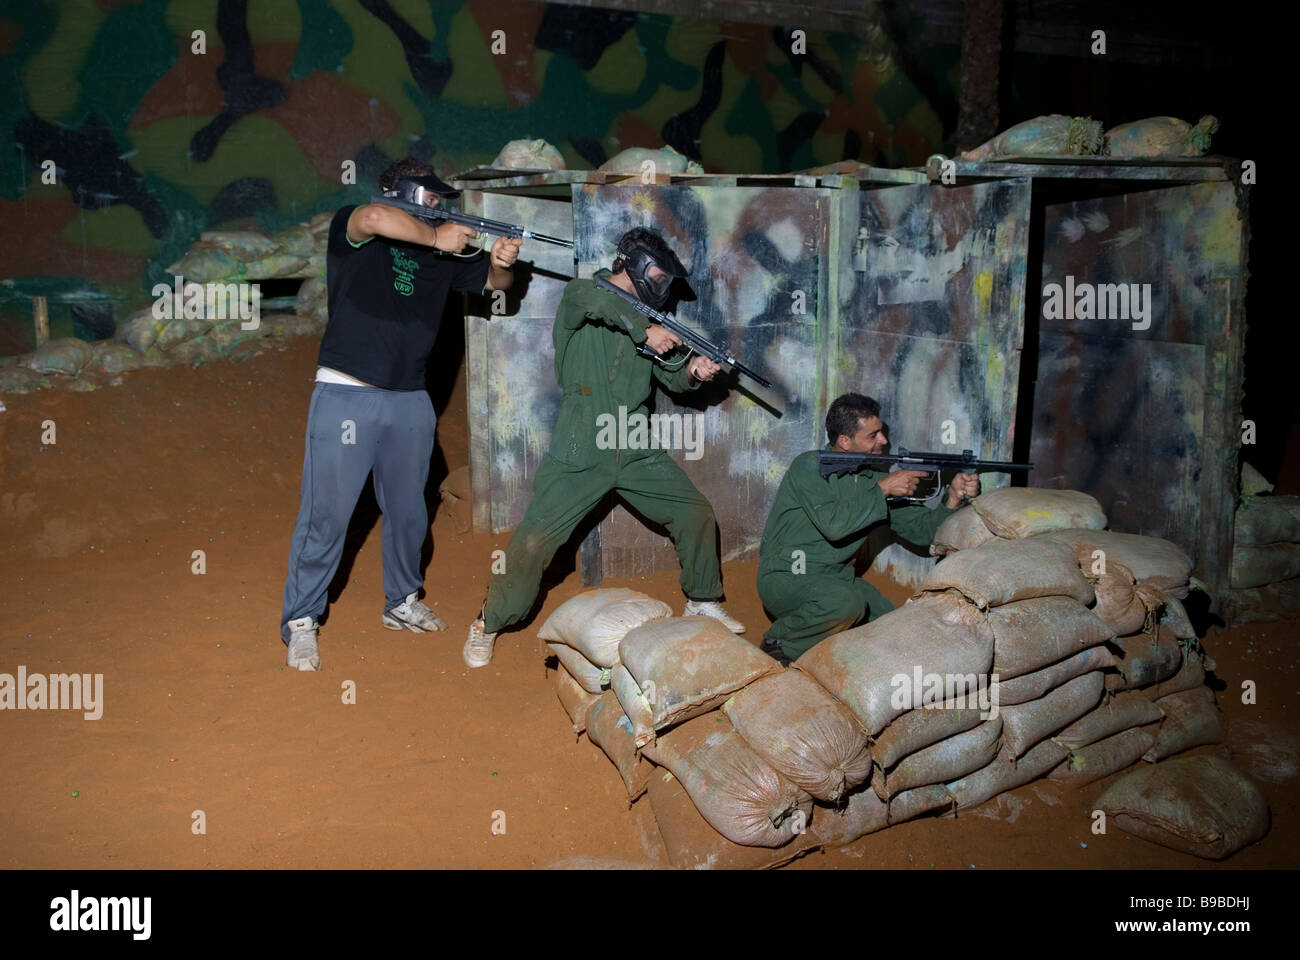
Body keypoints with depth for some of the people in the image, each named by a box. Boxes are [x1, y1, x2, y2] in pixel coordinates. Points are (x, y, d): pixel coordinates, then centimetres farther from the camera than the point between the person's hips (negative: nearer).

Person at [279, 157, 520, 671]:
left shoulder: (443, 253, 13)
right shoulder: (351, 232, -3)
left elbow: (494, 283, 18)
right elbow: (373, 217, -26)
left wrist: (501, 261, -4)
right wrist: (434, 236, -18)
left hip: (411, 401, 6)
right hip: (346, 395, -6)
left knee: (408, 512, 15)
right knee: (326, 515, -4)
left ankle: (401, 602, 33)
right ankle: (300, 621, 9)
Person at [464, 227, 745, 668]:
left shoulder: (645, 315, 16)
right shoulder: (580, 294, -1)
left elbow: (670, 376, 11)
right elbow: (588, 297, -27)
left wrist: (693, 371, -11)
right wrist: (644, 331, -25)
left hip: (638, 452, 6)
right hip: (580, 456, -6)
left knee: (697, 513, 4)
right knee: (534, 541, -10)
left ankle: (702, 602, 26)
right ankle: (489, 624, 11)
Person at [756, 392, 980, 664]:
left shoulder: (871, 478, 7)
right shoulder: (809, 466, -12)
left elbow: (919, 529, 6)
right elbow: (832, 524, -28)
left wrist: (954, 498, -10)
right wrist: (883, 489, -21)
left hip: (836, 577, 7)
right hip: (785, 578, -7)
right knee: (847, 602, -35)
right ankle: (780, 642, -11)